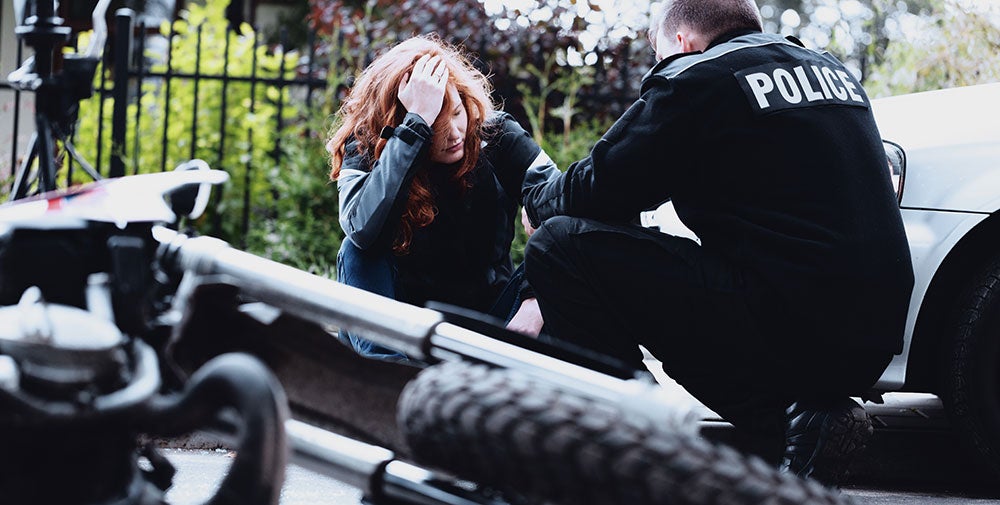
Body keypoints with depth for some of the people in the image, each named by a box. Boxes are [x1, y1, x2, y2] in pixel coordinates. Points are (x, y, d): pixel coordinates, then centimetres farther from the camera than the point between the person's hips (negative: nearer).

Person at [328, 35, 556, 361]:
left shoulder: (497, 135, -10)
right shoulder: (363, 150, -14)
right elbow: (365, 230, -36)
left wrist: (536, 300, -35)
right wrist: (417, 123, -37)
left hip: (488, 311, 1)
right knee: (358, 251, -27)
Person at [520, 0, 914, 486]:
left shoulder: (696, 78, -3)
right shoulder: (834, 69, 20)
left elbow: (601, 187, 2)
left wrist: (536, 196, 24)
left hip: (787, 332, -8)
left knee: (561, 246, -4)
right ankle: (801, 418, 12)